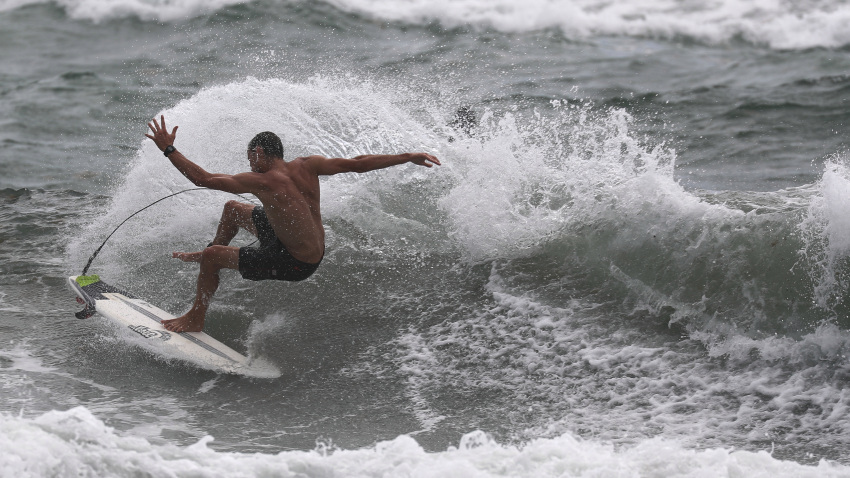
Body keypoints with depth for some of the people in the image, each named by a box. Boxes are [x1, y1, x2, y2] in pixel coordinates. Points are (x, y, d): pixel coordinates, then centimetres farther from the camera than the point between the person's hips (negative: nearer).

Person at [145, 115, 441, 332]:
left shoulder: (263, 182, -26)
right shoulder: (306, 167, -8)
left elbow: (204, 179, -27)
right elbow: (357, 164, -9)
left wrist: (169, 150, -20)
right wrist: (408, 157, -4)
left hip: (294, 265, -8)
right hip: (315, 252, 8)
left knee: (212, 257, -4)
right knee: (233, 209, 20)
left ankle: (196, 319, 14)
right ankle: (212, 254, 46)